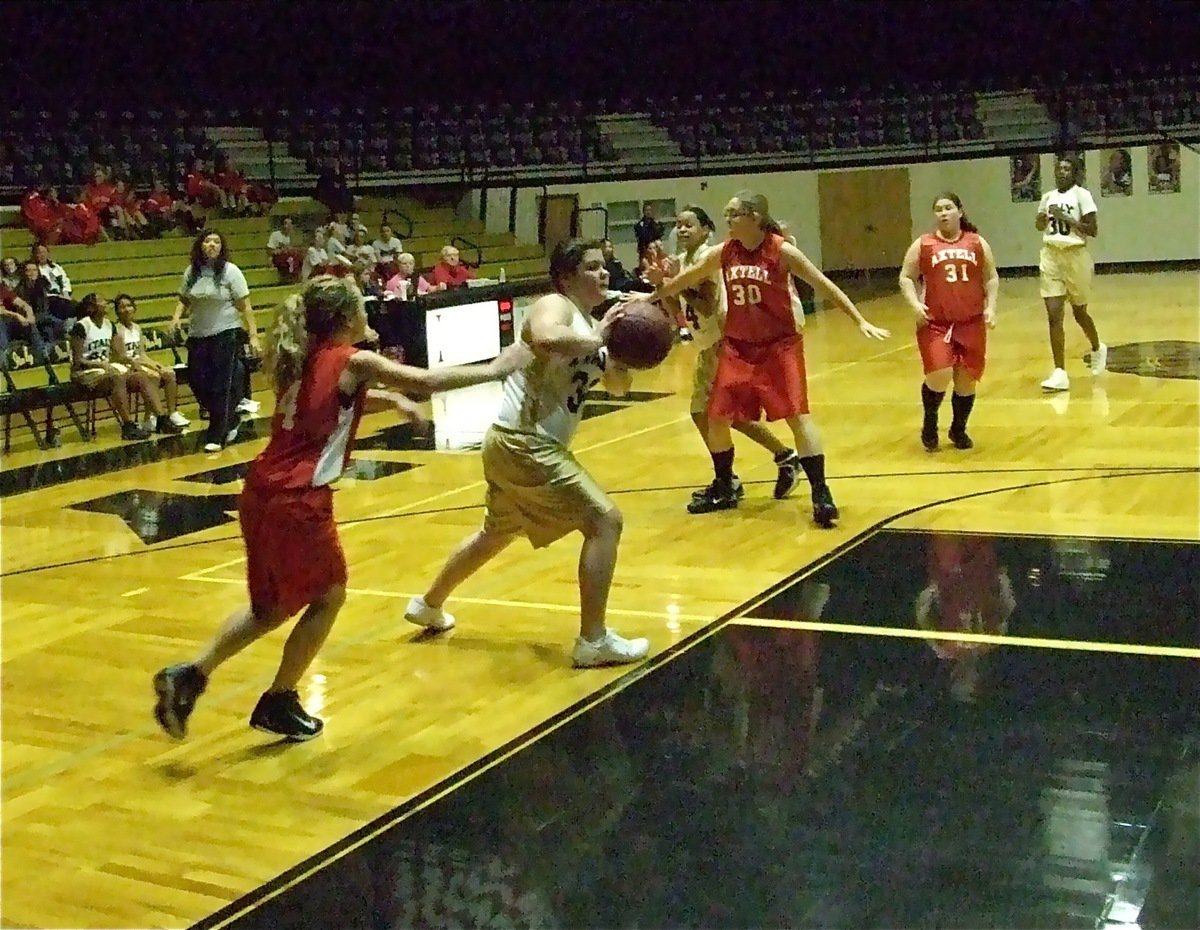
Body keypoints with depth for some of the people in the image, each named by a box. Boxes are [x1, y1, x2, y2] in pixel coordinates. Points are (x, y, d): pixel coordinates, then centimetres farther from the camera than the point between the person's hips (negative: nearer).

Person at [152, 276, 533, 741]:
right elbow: (428, 380, -7)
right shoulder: (354, 361, -8)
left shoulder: (301, 358, 14)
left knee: (273, 603, 21)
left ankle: (190, 675, 11)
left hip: (262, 489, 8)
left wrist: (391, 399, 22)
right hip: (298, 498, -7)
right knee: (328, 595, 14)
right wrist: (494, 370, 2)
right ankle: (279, 703, 20)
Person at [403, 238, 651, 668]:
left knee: (497, 533, 28)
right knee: (605, 521, -12)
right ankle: (593, 641, -7)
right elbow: (546, 339, -38)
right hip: (524, 443, -11)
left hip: (523, 444, 11)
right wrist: (596, 341, -25)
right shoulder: (554, 306, -13)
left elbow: (618, 386, 16)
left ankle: (428, 605, 46)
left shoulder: (590, 324, 15)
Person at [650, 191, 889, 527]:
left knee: (797, 415, -13)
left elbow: (824, 285, -12)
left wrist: (861, 321, -17)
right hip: (737, 347, 5)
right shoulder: (722, 253, -1)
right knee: (716, 417, 5)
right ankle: (724, 489, 25)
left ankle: (820, 493, -7)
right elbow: (686, 279, 13)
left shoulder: (782, 251, -13)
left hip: (779, 345, -4)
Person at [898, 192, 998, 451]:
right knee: (939, 377, -16)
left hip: (971, 323, 2)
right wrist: (915, 304, -11)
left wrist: (991, 307, -2)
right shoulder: (922, 245, 2)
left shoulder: (977, 243, 7)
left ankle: (958, 430, 28)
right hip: (935, 323, -2)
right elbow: (906, 278, 5)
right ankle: (930, 425, 12)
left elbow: (991, 278, 12)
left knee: (966, 381, 6)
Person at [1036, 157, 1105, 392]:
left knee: (1079, 313, 12)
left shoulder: (1081, 194, -8)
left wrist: (1066, 217, -20)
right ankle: (1060, 373, -8)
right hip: (1051, 257, 4)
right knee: (1054, 315, -7)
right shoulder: (1048, 197, 8)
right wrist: (1042, 218, 0)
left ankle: (1097, 349, 43)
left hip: (1075, 256, -4)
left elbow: (1093, 230, -13)